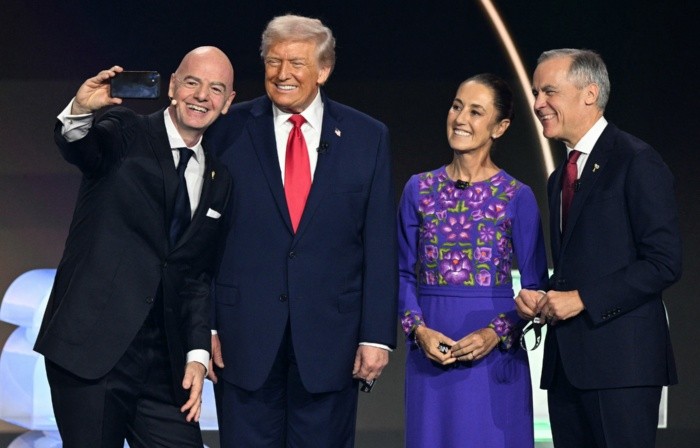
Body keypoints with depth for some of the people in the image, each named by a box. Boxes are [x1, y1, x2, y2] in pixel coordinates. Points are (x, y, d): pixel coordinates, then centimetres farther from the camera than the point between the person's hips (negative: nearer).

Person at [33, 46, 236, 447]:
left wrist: (197, 353, 6)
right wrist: (80, 112, -44)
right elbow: (77, 147, -22)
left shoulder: (219, 181, 15)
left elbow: (199, 275, 16)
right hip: (91, 350, -5)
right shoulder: (125, 135, 1)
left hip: (165, 365, 5)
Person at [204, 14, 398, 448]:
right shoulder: (229, 131, 1)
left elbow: (380, 245, 2)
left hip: (331, 338, 1)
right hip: (245, 336, 0)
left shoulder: (368, 138, 3)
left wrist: (377, 335, -3)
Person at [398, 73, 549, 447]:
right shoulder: (419, 189, 7)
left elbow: (534, 286, 1)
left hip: (494, 353, -2)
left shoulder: (517, 197, 0)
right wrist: (418, 329, -7)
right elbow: (404, 273, 9)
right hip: (429, 350, 2)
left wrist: (497, 333, -13)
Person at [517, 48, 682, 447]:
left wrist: (582, 298, -16)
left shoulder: (638, 162, -6)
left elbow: (664, 262, -13)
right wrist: (540, 298, 4)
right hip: (567, 361, 8)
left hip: (621, 359, -8)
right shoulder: (561, 178, 21)